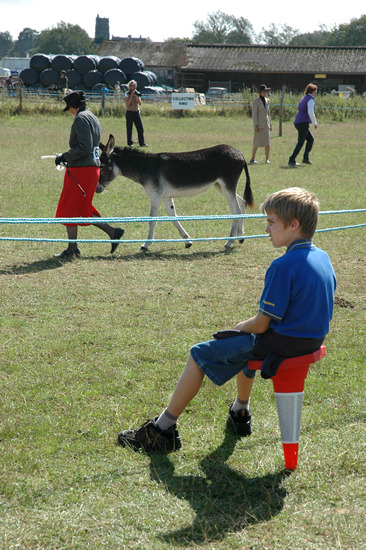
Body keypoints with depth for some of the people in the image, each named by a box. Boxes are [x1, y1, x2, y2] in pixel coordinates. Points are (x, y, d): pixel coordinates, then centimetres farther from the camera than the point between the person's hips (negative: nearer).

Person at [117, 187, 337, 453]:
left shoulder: (284, 266, -24)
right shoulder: (324, 258, 2)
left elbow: (261, 324, -21)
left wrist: (241, 327, 2)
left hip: (280, 342, -9)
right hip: (312, 339, 9)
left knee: (200, 355, 1)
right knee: (243, 342, 36)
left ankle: (163, 428, 6)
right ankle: (240, 413, 48)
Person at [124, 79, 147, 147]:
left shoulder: (137, 93, 10)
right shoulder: (127, 93, -3)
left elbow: (140, 103, 3)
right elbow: (127, 104, -12)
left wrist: (138, 96, -11)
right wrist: (131, 96, -16)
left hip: (137, 112, 4)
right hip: (129, 112, -4)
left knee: (140, 128, -1)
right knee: (129, 128, -1)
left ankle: (142, 143, 3)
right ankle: (130, 143, 7)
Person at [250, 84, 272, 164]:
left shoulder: (267, 100, 14)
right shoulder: (256, 101, -5)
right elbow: (254, 114, -8)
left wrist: (270, 124, 16)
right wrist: (255, 125, -15)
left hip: (266, 123, 6)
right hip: (259, 123, -5)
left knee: (267, 142, -2)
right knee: (257, 142, -5)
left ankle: (267, 159, 0)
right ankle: (252, 159, 5)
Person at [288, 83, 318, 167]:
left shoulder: (304, 99, 19)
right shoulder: (311, 100, -10)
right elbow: (310, 113, -20)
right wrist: (315, 123, -11)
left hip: (298, 122, 9)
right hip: (303, 123, -9)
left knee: (311, 139, 16)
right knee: (300, 142, -6)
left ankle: (306, 158, 11)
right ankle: (292, 160, -9)